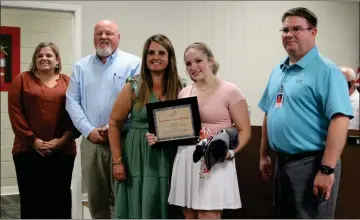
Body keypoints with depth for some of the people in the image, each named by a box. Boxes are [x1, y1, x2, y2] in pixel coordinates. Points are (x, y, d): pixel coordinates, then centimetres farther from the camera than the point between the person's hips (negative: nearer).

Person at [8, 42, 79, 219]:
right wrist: (33, 140, -10)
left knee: (60, 198, 8)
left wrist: (63, 140, -10)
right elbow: (15, 113, -2)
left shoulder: (68, 82, 8)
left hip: (63, 151, 1)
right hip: (29, 150, -1)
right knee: (31, 199, 3)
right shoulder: (22, 80, 6)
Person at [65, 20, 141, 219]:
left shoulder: (133, 63, 0)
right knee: (95, 197, 12)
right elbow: (72, 101, 7)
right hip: (91, 141, 4)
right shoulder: (81, 66, 13)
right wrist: (89, 130, -6)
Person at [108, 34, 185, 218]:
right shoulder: (133, 87, -3)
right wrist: (117, 161, -7)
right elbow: (114, 123, -2)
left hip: (170, 161, 2)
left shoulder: (180, 87, 3)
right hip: (139, 160, -2)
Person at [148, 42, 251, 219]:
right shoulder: (184, 93, 13)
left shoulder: (230, 91, -4)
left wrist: (230, 152, -20)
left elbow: (244, 131, -4)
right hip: (185, 162, 6)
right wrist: (158, 138, 2)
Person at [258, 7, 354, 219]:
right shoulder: (278, 71, 11)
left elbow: (339, 121, -22)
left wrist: (327, 170, -25)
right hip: (282, 162, 8)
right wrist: (264, 155, 17)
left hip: (312, 163, -8)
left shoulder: (326, 71, -14)